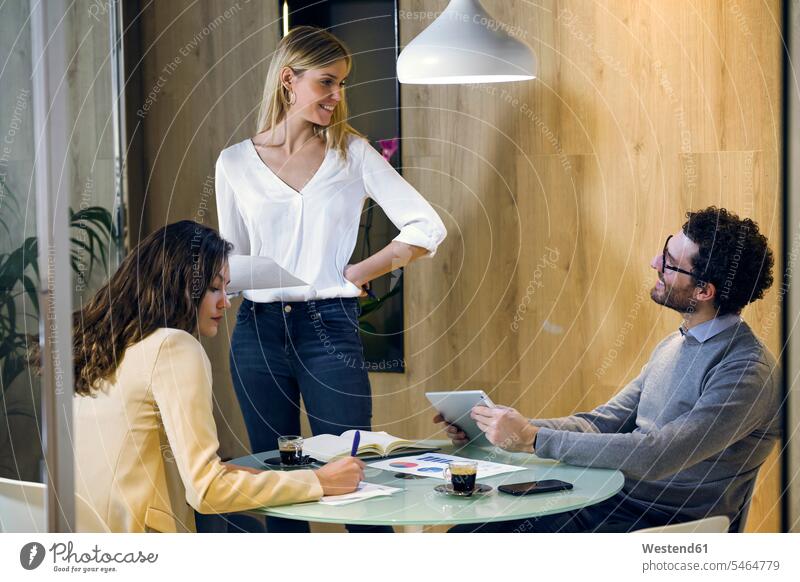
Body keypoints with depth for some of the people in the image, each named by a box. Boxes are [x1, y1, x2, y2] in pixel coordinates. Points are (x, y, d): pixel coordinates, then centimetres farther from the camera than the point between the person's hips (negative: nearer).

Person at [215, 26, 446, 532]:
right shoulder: (236, 163, 6)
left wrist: (358, 274, -4)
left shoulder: (352, 153, 3)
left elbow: (428, 229, -2)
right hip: (258, 332, 2)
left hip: (330, 327, -1)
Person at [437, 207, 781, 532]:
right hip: (610, 501, 8)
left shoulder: (748, 372, -17)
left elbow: (655, 456, -25)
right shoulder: (672, 347, 14)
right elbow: (602, 423, 16)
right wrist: (514, 428, 1)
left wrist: (532, 438, -22)